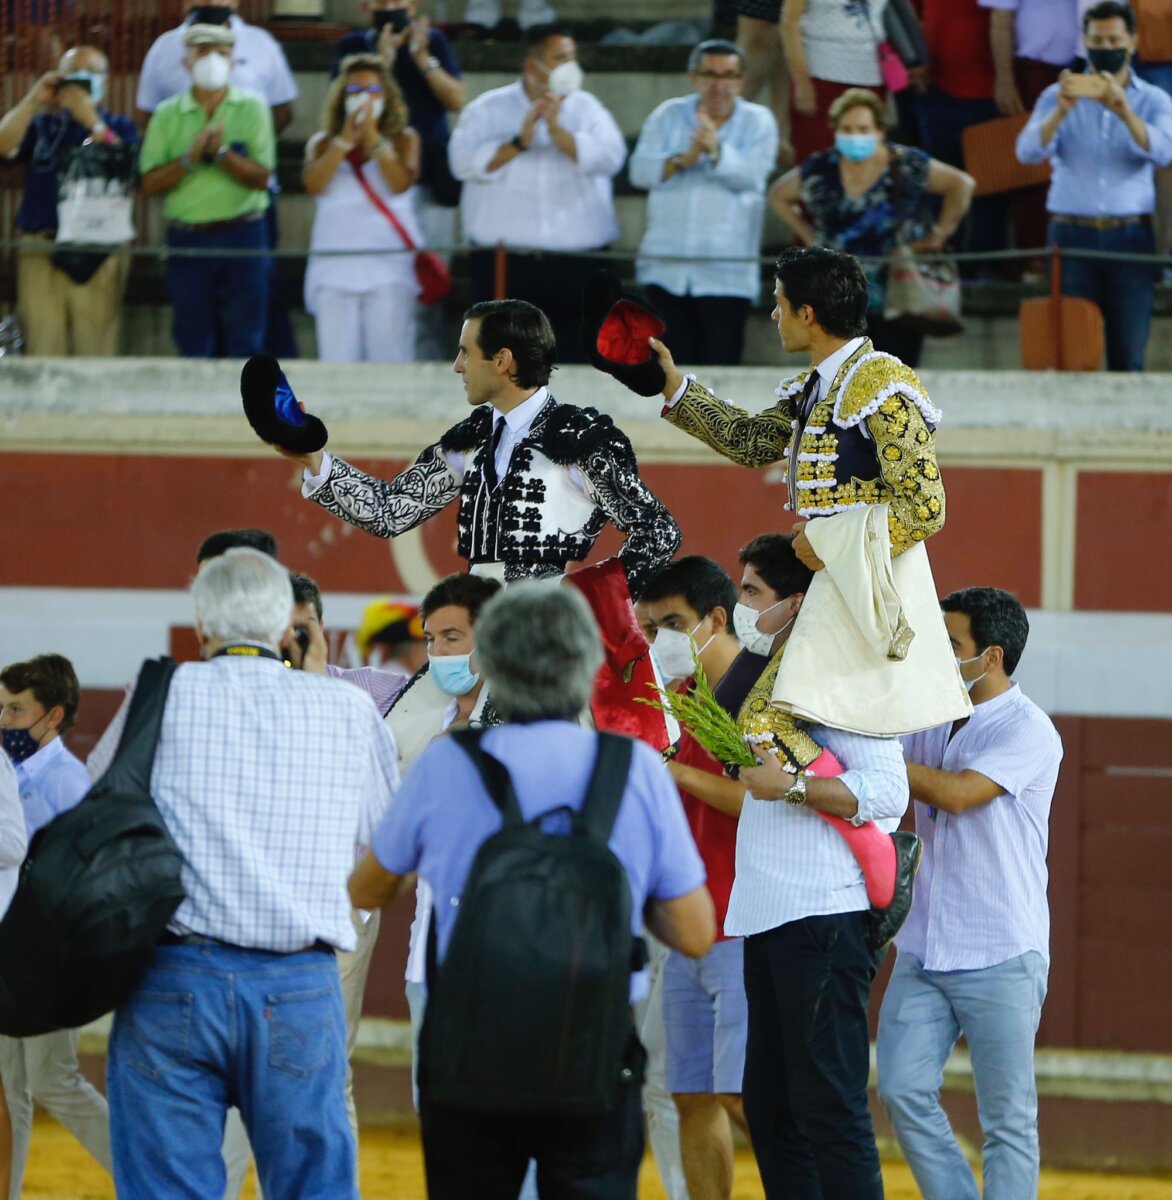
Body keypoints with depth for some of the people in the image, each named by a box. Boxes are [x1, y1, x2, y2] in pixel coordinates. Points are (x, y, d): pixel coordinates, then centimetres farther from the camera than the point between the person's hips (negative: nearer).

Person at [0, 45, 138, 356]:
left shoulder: (119, 127, 14)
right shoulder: (41, 125, 19)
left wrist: (91, 120, -9)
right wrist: (33, 100, -2)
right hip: (40, 253, 2)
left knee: (97, 349, -7)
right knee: (43, 348, -2)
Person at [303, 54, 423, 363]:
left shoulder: (404, 139, 11)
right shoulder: (323, 143, 14)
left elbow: (401, 183, -8)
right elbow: (314, 184, -5)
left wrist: (372, 138, -10)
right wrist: (345, 139, -7)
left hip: (389, 267, -2)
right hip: (335, 268, 2)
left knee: (390, 361, -8)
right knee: (337, 363, -5)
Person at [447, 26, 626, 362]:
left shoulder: (587, 108, 10)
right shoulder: (489, 109, 6)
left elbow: (610, 156, -7)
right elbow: (464, 161, -8)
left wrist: (558, 132, -15)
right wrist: (519, 142, -15)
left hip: (577, 268, 1)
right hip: (503, 263, -1)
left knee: (573, 358, -1)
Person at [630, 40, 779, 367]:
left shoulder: (758, 122, 5)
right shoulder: (668, 115, 11)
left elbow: (751, 176, -12)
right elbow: (641, 170, -1)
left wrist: (715, 150, -28)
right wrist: (682, 160, -17)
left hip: (726, 275, -2)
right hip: (667, 271, 3)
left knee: (720, 362, -7)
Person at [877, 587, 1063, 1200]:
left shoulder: (1027, 730, -10)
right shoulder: (932, 718, 11)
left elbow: (956, 792, -21)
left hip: (1002, 957, -7)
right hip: (925, 949, 7)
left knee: (1007, 1118, -1)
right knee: (903, 1091, -2)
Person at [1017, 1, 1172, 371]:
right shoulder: (1058, 96, 9)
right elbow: (1028, 151, -7)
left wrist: (1125, 113, -30)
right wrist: (1061, 112, -27)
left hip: (1130, 235, 0)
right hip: (1072, 233, 0)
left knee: (1129, 358, -3)